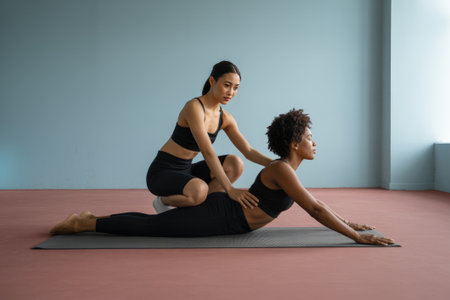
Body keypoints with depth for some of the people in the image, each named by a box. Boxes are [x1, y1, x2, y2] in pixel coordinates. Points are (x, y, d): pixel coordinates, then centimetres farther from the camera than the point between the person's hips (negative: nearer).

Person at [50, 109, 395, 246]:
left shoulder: (287, 170, 10)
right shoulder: (281, 169, -20)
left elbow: (315, 202, 22)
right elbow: (315, 210, -26)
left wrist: (350, 222, 24)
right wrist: (356, 237, -23)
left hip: (221, 212, 9)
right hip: (216, 215, -9)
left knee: (152, 224, 17)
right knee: (150, 226, -4)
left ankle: (94, 219, 24)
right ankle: (86, 222, 3)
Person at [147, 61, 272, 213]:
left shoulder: (225, 118, 3)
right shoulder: (194, 107, -22)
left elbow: (248, 151, 1)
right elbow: (208, 152, -30)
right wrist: (230, 190, -35)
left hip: (185, 171, 8)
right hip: (162, 172, -8)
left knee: (235, 164, -9)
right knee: (199, 190, -38)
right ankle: (163, 201, -4)